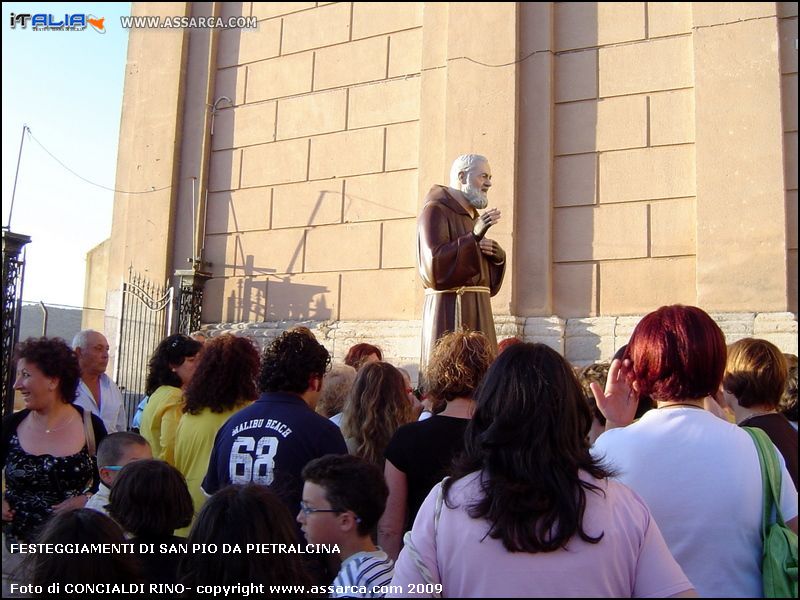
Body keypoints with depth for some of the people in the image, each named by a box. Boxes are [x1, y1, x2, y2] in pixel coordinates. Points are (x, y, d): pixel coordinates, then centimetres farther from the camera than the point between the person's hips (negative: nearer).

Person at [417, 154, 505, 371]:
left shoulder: (471, 216, 23)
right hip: (450, 310, -8)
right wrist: (474, 237, -24)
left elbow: (488, 273, 22)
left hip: (476, 310, 8)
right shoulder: (435, 210, -3)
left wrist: (497, 255, 0)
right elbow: (435, 262, -18)